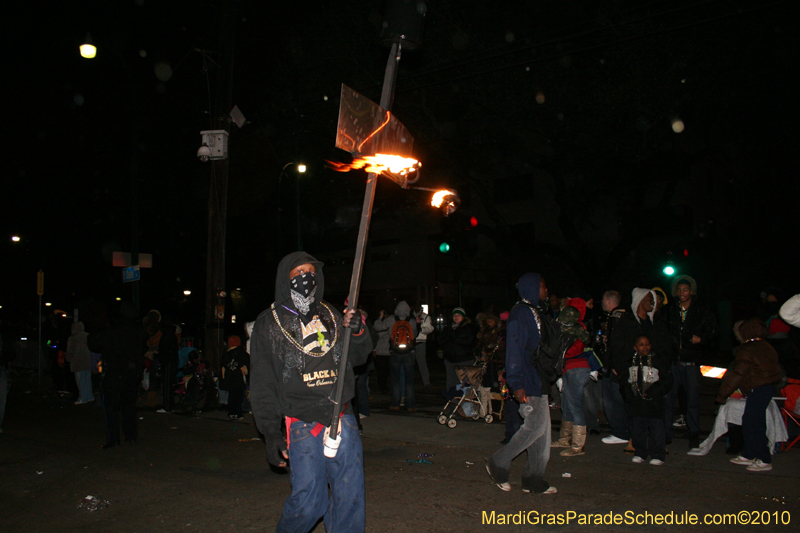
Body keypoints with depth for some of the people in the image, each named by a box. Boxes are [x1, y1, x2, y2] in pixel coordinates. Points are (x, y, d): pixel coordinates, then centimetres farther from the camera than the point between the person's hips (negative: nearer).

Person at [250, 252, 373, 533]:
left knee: (350, 499, 5)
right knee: (308, 504, 0)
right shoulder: (269, 323, 2)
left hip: (343, 420, 3)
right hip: (302, 426, -3)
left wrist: (357, 331, -3)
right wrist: (272, 434, -4)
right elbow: (262, 386, 1)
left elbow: (357, 357, 19)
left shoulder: (330, 315, 11)